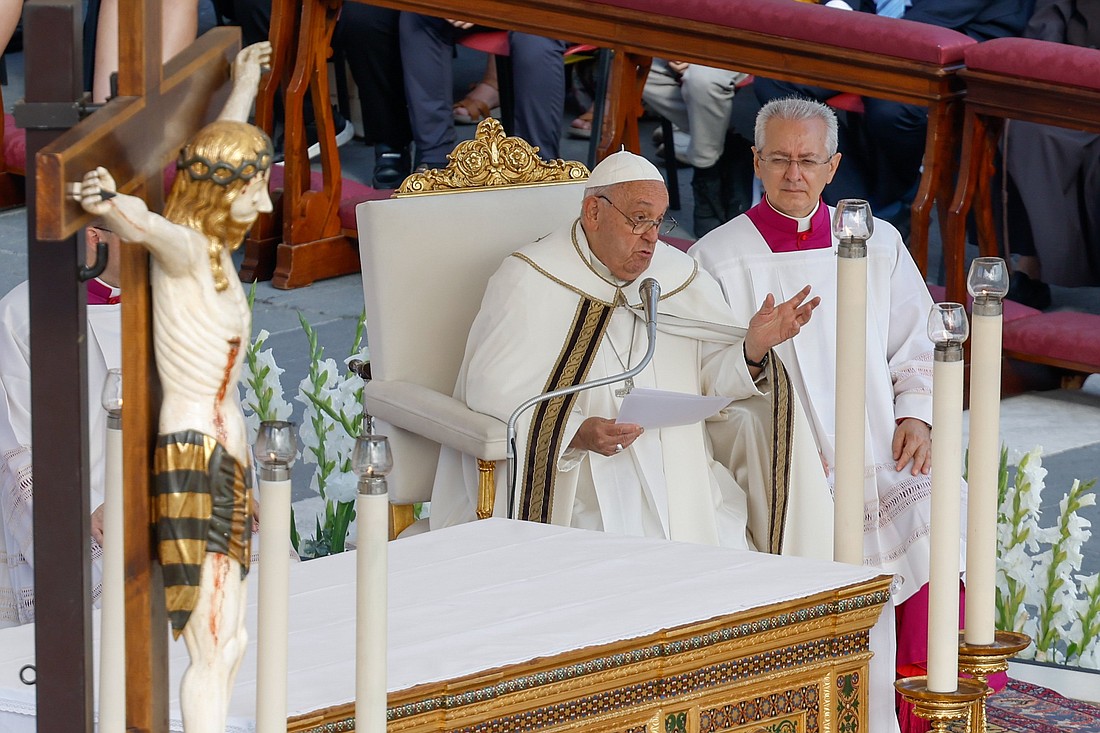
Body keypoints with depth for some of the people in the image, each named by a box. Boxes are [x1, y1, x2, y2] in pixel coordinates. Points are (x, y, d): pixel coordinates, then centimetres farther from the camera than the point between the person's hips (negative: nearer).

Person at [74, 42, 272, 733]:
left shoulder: (217, 252, 13)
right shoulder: (184, 248, -11)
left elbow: (224, 154, 33)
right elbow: (149, 225, -38)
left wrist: (244, 87, 49)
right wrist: (117, 205, -61)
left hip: (224, 462, 9)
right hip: (196, 460, -9)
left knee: (229, 645, 9)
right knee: (214, 650, -12)